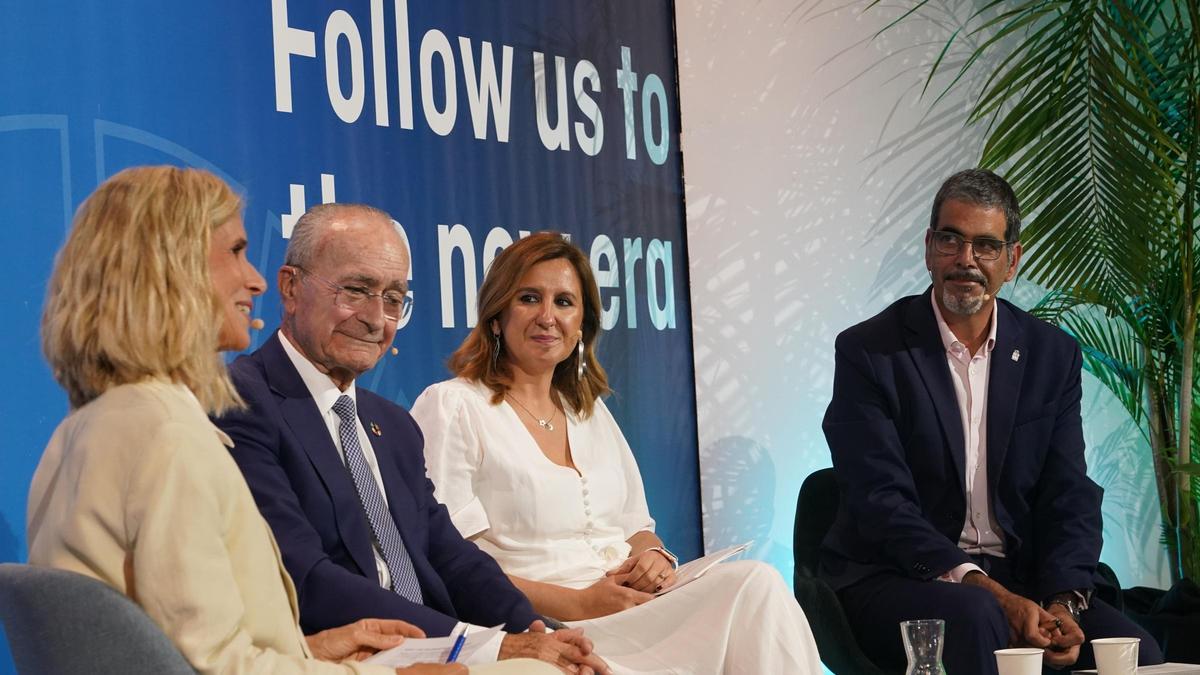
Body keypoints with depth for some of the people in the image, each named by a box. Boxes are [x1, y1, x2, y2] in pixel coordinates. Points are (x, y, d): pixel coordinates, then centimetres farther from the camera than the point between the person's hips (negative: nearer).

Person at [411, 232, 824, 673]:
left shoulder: (591, 411, 21)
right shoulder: (450, 407, -1)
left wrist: (654, 557, -3)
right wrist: (578, 605, -17)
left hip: (635, 605, 7)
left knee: (755, 581, -23)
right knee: (754, 590, -26)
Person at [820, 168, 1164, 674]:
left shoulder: (1052, 355, 7)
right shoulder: (867, 351, -6)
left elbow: (1069, 497, 3)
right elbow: (881, 501, -14)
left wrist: (1063, 603, -17)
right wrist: (988, 591, -25)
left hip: (1019, 577, 4)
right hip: (898, 577, -3)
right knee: (974, 616, -36)